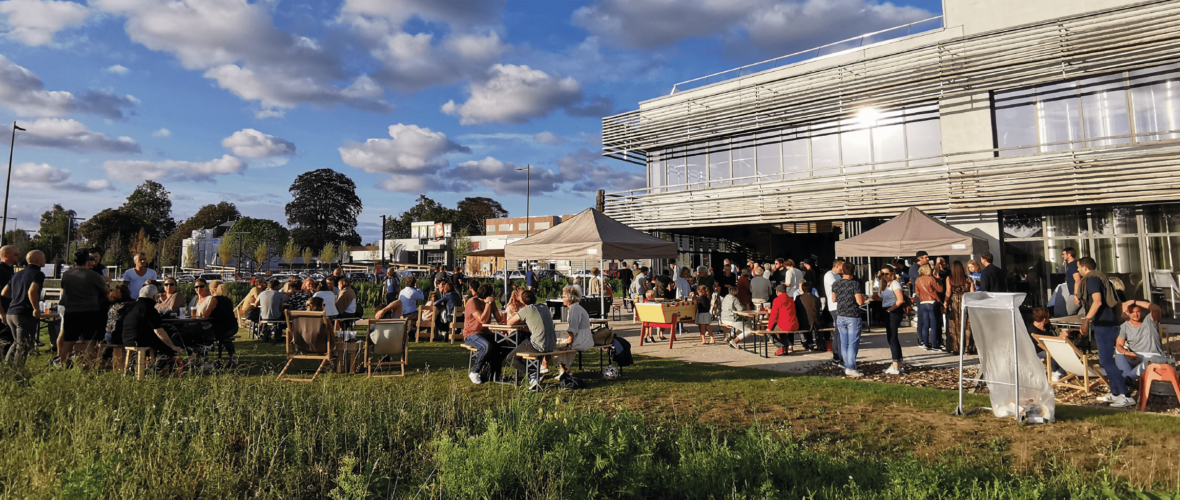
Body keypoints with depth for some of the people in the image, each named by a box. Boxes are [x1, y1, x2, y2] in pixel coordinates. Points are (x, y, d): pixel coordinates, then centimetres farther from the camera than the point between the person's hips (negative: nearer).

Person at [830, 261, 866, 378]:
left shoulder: (835, 284, 2)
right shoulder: (855, 284, -14)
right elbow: (860, 302, -16)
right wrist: (863, 297, 3)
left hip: (840, 317, 5)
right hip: (853, 317, -5)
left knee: (844, 343, 11)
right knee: (853, 343, 0)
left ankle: (846, 366, 17)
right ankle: (850, 368, -1)